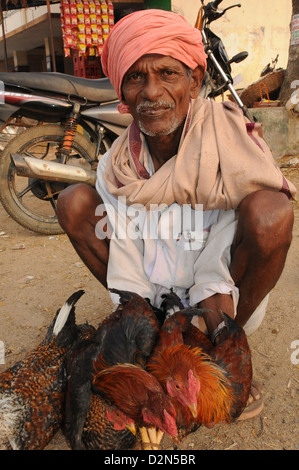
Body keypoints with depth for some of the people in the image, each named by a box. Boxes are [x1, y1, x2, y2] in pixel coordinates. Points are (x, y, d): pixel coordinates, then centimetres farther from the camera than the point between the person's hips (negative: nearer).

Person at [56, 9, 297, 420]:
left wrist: (216, 339, -28)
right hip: (154, 288, 3)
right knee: (74, 202, -12)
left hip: (230, 290, -2)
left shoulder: (230, 141, -20)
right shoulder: (118, 166, -12)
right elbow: (127, 274, -13)